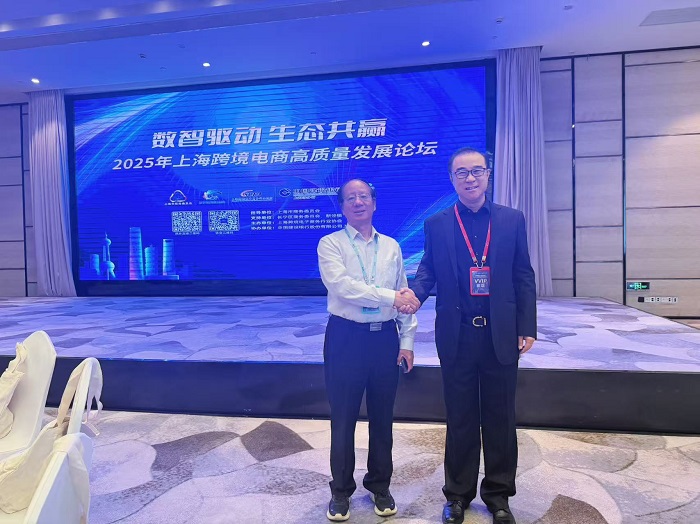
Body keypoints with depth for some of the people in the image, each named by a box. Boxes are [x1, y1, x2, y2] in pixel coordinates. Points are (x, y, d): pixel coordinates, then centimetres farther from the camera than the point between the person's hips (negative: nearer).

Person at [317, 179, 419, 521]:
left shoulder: (391, 246, 10)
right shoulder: (330, 244, -2)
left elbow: (406, 298, 9)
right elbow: (342, 286, -18)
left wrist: (407, 341, 3)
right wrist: (391, 297, -23)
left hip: (385, 338, 3)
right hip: (346, 338, -3)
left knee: (382, 417, 14)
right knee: (343, 418, 8)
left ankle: (380, 486, 34)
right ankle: (341, 490, 29)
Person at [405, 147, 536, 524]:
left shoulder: (512, 220, 3)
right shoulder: (436, 224, 2)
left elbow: (523, 277, 3)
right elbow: (428, 270, 2)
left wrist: (527, 328, -1)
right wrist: (415, 292, -20)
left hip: (501, 334, 1)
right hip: (457, 335, 0)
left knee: (500, 417, 13)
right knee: (460, 418, 12)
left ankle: (498, 493, 32)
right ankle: (458, 493, 31)